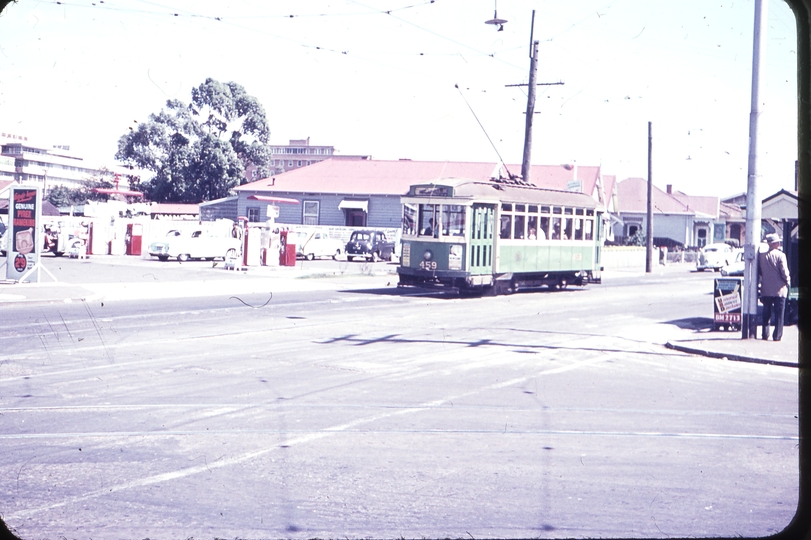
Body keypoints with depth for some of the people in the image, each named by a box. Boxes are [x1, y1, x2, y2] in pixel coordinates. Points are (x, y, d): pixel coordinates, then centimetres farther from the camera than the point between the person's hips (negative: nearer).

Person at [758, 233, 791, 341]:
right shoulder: (780, 255, -12)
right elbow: (784, 272, -12)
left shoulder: (761, 255, 0)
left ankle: (765, 334, 13)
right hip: (779, 289, -4)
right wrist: (787, 281, 5)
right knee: (779, 313, 3)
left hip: (766, 289, 4)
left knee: (766, 313, 12)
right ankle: (777, 335, 2)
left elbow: (759, 271, 7)